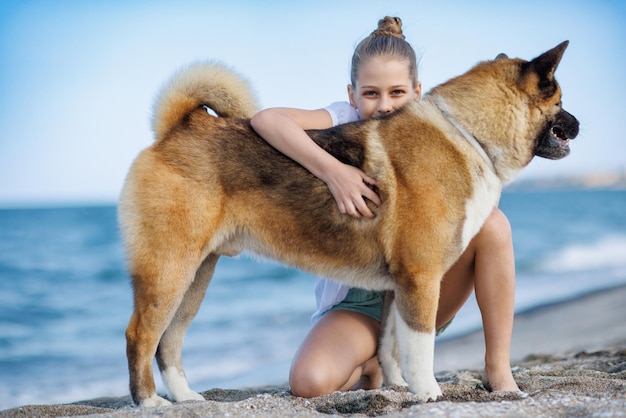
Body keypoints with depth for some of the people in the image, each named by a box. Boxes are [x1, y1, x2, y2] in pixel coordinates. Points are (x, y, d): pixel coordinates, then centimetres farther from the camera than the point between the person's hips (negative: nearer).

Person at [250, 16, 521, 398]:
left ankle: (498, 368, -11)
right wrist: (332, 170, -42)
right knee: (309, 382, -28)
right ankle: (374, 363, 9)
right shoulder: (346, 121, -13)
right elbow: (266, 119, -31)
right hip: (358, 302, -2)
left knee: (492, 222, -23)